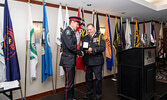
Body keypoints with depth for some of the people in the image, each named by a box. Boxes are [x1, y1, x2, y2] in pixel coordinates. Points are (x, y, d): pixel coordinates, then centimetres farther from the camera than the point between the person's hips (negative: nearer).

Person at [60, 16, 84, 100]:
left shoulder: (71, 32, 17)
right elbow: (70, 46, -23)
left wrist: (77, 53, 7)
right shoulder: (67, 31, -14)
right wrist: (80, 53, -11)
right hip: (68, 61, -10)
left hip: (71, 61, 10)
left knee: (71, 81, 19)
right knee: (69, 83, -1)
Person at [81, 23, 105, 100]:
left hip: (97, 62, -4)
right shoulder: (84, 38, 13)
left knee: (98, 78, 5)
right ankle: (90, 93, 34)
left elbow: (103, 47, -12)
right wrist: (85, 50, -11)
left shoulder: (99, 36, -1)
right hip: (88, 62, 5)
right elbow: (82, 48, 11)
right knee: (88, 78, 15)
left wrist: (93, 50, -20)